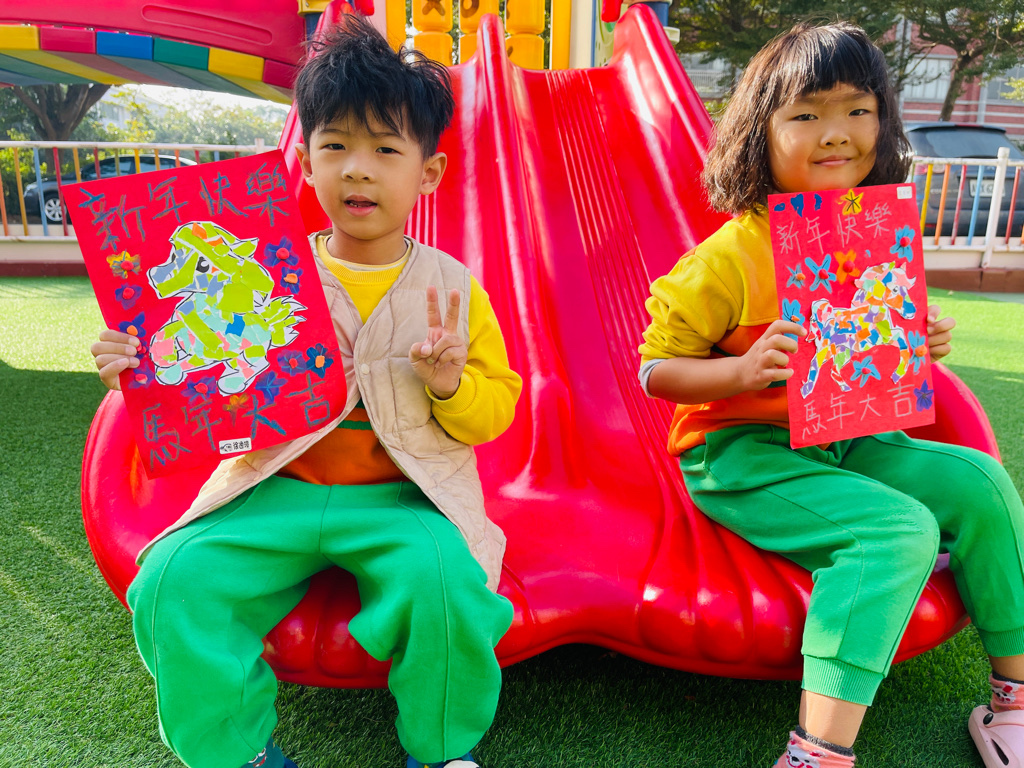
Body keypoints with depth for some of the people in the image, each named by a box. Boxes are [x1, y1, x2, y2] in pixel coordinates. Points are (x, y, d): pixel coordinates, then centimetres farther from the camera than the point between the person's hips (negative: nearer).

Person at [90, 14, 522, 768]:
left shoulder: (452, 287, 2)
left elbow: (494, 411, 5)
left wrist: (452, 384, -17)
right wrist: (143, 370, -7)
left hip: (400, 499, -2)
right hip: (276, 490, 2)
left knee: (445, 577, -30)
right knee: (176, 579, -19)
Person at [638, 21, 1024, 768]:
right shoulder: (731, 256, -16)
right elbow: (655, 370, -13)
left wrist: (921, 345, 0)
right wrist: (744, 369, -29)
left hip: (845, 439, 8)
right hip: (737, 454, -7)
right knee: (899, 528, -26)